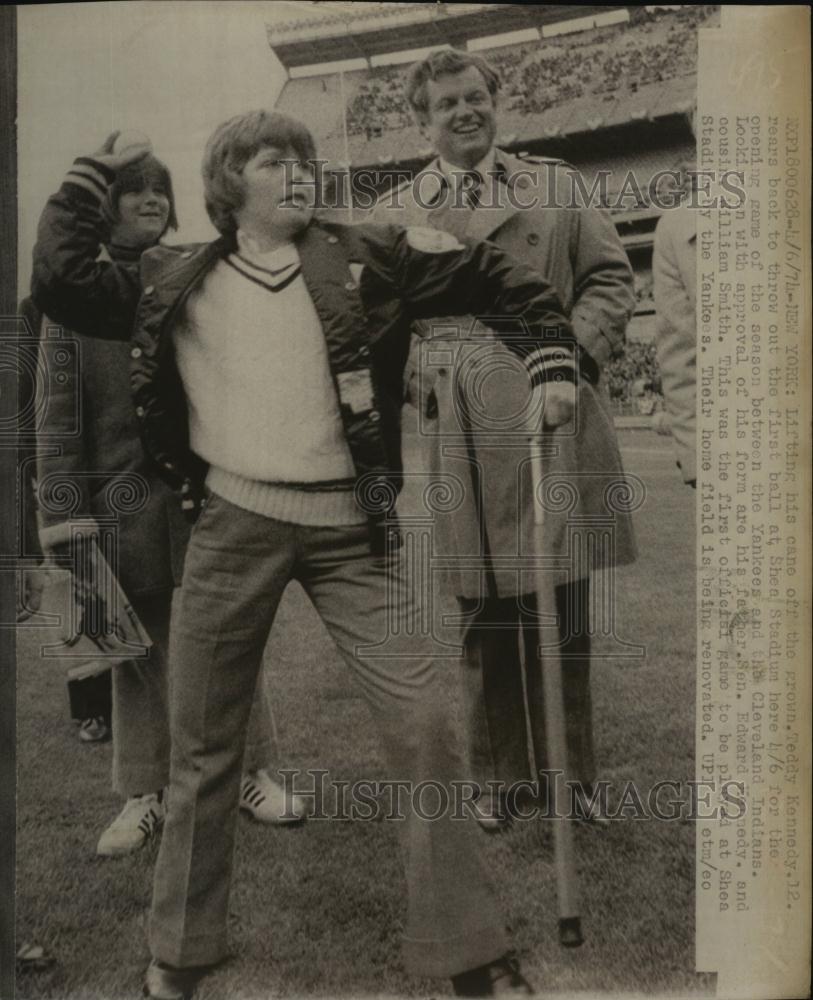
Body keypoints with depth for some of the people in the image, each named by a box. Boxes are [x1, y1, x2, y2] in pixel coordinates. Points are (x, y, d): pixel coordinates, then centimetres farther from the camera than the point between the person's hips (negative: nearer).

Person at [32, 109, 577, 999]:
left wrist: (549, 362, 0)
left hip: (348, 529, 0)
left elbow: (497, 277, 9)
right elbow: (58, 280, 7)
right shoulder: (176, 280, 8)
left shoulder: (363, 258, 4)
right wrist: (96, 175, 11)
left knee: (420, 722, -5)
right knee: (203, 742, 11)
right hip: (233, 526, 1)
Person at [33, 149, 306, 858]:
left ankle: (253, 771, 23)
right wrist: (64, 513, -7)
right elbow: (58, 409, 0)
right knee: (138, 648, 8)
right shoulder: (76, 292, 4)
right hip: (123, 494, 0)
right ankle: (144, 793, 24)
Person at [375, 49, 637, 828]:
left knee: (563, 613, 5)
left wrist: (573, 349, -5)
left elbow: (610, 276, 11)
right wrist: (417, 379, -6)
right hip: (461, 434, 0)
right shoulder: (394, 215, 13)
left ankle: (569, 772, 24)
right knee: (484, 616, 5)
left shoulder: (558, 186, 14)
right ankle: (497, 773, 23)